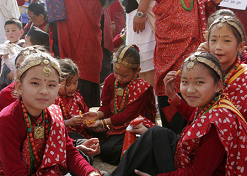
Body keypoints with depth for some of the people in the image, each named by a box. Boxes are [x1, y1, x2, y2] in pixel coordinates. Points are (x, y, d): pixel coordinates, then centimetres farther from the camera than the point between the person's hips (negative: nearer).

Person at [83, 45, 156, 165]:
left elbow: (128, 115, -19)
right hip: (115, 126, 6)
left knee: (106, 150, -26)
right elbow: (106, 106, 8)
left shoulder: (142, 87, -15)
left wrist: (104, 122, -24)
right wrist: (98, 115, -16)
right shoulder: (110, 80, 4)